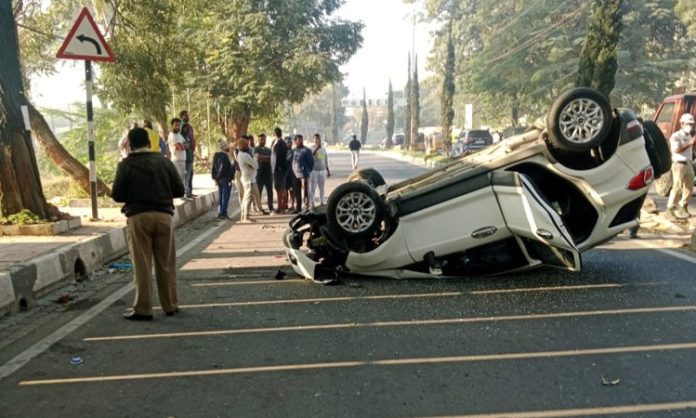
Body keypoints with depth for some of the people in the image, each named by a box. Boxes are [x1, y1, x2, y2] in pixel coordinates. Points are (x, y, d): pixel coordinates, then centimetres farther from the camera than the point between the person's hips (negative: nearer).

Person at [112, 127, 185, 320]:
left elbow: (117, 195, -4)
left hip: (138, 217, -2)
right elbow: (179, 190, 5)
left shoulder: (126, 165, -3)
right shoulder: (164, 162, 4)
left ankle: (143, 309, 6)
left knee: (142, 265, 3)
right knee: (166, 264, 11)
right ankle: (170, 305, 18)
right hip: (163, 215, 2)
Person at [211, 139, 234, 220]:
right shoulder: (224, 156, -17)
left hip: (219, 179, 9)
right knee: (225, 197, -3)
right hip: (226, 179, -9)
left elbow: (214, 167, 12)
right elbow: (223, 168, -21)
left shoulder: (216, 155, 10)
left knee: (221, 197, 14)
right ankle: (223, 213, -2)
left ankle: (220, 213, 18)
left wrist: (215, 177, 14)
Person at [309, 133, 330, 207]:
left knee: (322, 188, 11)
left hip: (322, 171, 5)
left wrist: (328, 170, 17)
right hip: (314, 170, -5)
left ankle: (321, 202, 19)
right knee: (312, 188, -6)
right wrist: (316, 148, -23)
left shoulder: (323, 149, 13)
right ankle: (311, 203, -2)